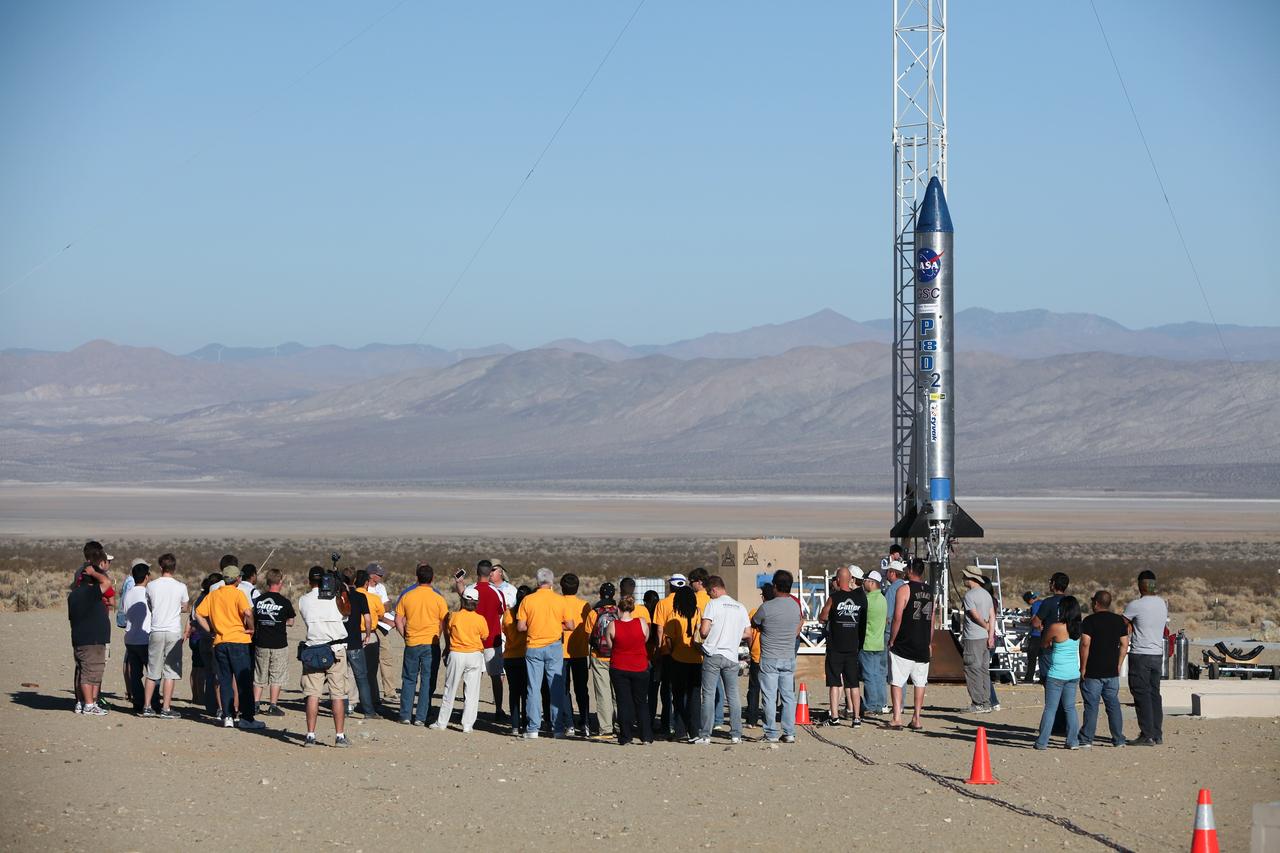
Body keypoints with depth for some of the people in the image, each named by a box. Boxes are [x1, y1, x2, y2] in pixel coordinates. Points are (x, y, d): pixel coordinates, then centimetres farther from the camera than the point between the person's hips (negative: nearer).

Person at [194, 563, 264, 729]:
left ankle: (228, 717, 6)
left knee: (225, 681, 10)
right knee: (244, 681, 0)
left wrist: (211, 631, 9)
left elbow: (199, 614, 6)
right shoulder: (237, 594, -6)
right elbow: (247, 613, -21)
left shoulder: (212, 595, 10)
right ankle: (247, 718, -1)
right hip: (239, 641, -5)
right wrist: (251, 629, -5)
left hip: (219, 643, 5)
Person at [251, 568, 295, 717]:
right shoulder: (284, 602, -9)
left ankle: (256, 704, 11)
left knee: (259, 677, 13)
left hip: (261, 643, 3)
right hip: (279, 644, -3)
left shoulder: (258, 600, 0)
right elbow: (290, 621, 3)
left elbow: (253, 619, 7)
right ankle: (273, 706, 3)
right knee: (276, 677, 5)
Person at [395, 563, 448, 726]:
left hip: (411, 644, 2)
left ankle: (406, 715, 12)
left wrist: (406, 637, 11)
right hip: (431, 644, -2)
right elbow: (444, 623, -3)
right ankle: (421, 717, 2)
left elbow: (398, 620, 1)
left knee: (409, 680, 13)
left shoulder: (407, 596, -1)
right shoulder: (438, 598, -6)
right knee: (427, 681, 4)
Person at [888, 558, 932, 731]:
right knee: (920, 682, 11)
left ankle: (897, 718, -8)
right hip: (922, 648, 5)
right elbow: (932, 620, 12)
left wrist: (891, 640, -4)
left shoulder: (904, 589, -8)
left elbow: (897, 618, -13)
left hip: (903, 646, -5)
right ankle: (916, 719, 11)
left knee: (896, 682, 0)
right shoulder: (930, 591, 9)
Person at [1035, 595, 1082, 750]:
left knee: (1050, 708, 0)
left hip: (1056, 674, -5)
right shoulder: (1079, 628, 1)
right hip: (1074, 673, 5)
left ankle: (1042, 742, 2)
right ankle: (1073, 741, 11)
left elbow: (1043, 644, 0)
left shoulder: (1056, 627, -15)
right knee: (1070, 707, 13)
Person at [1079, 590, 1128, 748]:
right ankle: (1118, 739, 12)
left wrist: (1083, 667, -10)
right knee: (1113, 705, 11)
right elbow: (1124, 644, 7)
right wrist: (1118, 665, 14)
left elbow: (1085, 644, -16)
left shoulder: (1090, 620, -10)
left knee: (1091, 705, -1)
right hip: (1112, 672, 5)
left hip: (1093, 672, -5)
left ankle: (1087, 739, 0)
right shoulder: (1119, 620, 7)